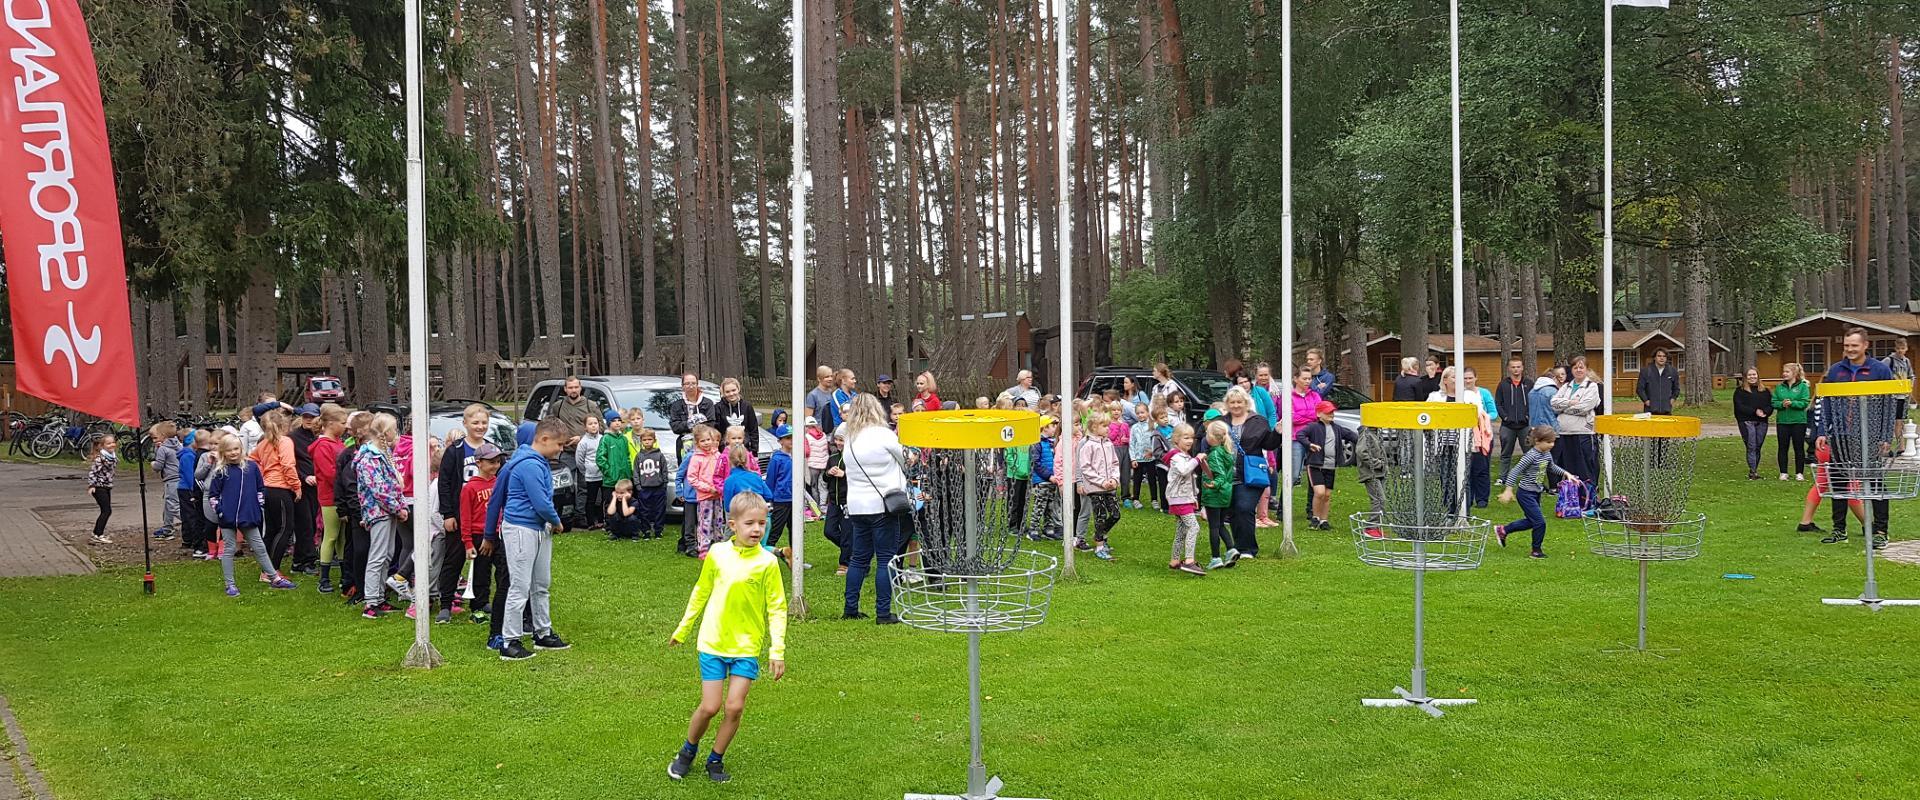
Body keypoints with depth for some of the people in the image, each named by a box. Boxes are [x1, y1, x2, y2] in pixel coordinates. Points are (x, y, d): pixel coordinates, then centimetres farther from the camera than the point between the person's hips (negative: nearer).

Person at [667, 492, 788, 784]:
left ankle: (716, 760, 17)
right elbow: (701, 593, 11)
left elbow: (777, 608, -5)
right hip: (713, 643, 1)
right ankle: (688, 751, 26)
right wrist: (682, 629, 17)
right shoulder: (718, 554, -4)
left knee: (735, 707, -4)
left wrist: (777, 651, -10)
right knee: (709, 707, 0)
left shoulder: (768, 562, -9)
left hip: (747, 647, 0)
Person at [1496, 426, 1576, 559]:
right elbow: (1515, 472, -24)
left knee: (1531, 521, 20)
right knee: (1540, 522, -8)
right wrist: (1508, 490, -27)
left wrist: (1566, 473, 13)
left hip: (1536, 493, 9)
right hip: (1526, 493, -9)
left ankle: (1502, 530, 35)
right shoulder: (1531, 456, -23)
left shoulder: (1547, 454, 2)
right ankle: (1536, 550, 9)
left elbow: (1552, 467, 25)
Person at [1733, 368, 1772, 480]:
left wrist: (1765, 412, -12)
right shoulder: (1740, 391, 5)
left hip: (1762, 423, 4)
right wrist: (1755, 411, -14)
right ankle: (1752, 472, -15)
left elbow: (1771, 405, 10)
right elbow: (1739, 407, -6)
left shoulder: (1765, 391, 17)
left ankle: (1754, 471, 10)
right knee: (1751, 447, -11)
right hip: (1747, 422, -4)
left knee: (1758, 447, 4)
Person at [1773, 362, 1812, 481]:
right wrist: (1782, 404, -15)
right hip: (1782, 421, 3)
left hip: (1798, 421, -3)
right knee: (1782, 447, 5)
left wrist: (1792, 403, -22)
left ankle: (1799, 473, 10)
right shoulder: (1779, 387, 8)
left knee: (1799, 448, 3)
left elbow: (1805, 403, -10)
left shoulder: (1803, 386, -2)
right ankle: (1783, 473, 12)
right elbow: (1773, 402, 4)